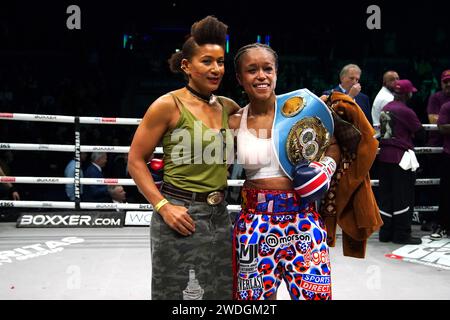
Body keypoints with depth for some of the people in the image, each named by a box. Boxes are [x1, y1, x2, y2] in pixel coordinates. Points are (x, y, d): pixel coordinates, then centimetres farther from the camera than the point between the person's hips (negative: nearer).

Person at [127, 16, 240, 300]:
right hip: (179, 214, -5)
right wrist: (163, 206, -16)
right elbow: (136, 161, -8)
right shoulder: (169, 105, -10)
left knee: (222, 292, 16)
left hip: (219, 215, 6)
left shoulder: (228, 107, 5)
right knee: (169, 293, 8)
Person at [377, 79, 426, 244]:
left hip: (384, 156, 8)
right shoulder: (406, 111, -14)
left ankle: (386, 232, 19)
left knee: (386, 194, 12)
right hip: (401, 156, -7)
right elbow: (421, 134, -8)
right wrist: (412, 137, 13)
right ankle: (402, 234, 7)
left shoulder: (385, 109, 9)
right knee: (404, 197, 2)